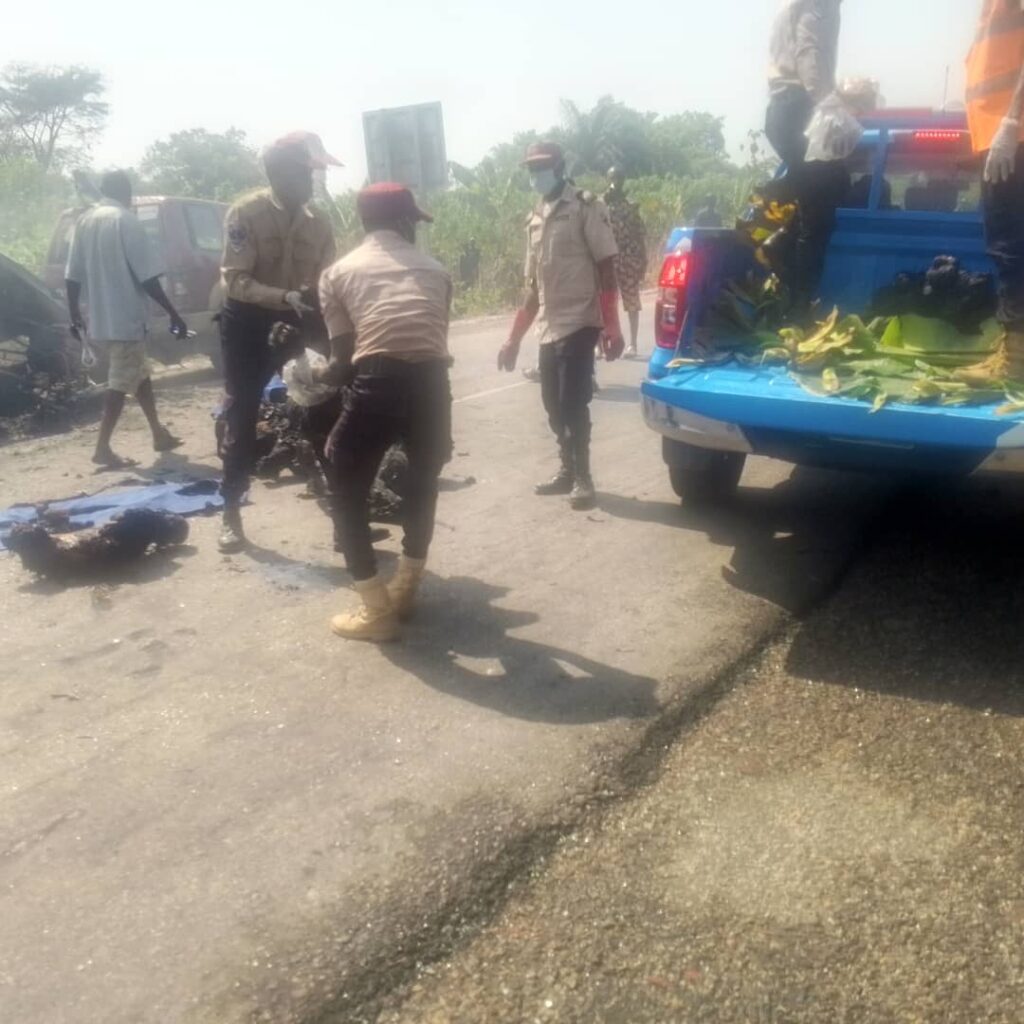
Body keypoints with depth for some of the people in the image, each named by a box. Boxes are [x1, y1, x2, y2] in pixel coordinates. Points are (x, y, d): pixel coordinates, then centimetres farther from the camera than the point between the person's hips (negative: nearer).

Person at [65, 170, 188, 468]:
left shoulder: (85, 221, 10)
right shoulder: (126, 220, -11)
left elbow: (72, 277, 10)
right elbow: (147, 277, -16)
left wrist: (76, 317, 18)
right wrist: (173, 313, -11)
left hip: (99, 319, 8)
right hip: (124, 318, -8)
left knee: (140, 375, 18)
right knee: (121, 382, -2)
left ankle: (159, 434, 26)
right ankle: (103, 448, -1)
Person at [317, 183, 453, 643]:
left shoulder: (339, 272, 16)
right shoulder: (433, 269, 23)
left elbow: (345, 358, 10)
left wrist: (318, 376, 32)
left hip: (377, 383, -3)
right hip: (430, 382, 3)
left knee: (349, 495, 17)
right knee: (423, 485, 27)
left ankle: (376, 610, 16)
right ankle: (404, 590, 39)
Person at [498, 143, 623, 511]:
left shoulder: (586, 207, -4)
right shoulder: (534, 219, 15)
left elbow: (606, 269, -9)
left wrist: (612, 327, -18)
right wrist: (514, 338, 16)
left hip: (579, 322, -7)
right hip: (548, 327, 7)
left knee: (573, 403, -8)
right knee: (554, 404, 10)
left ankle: (582, 478, 3)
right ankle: (567, 471, 23)